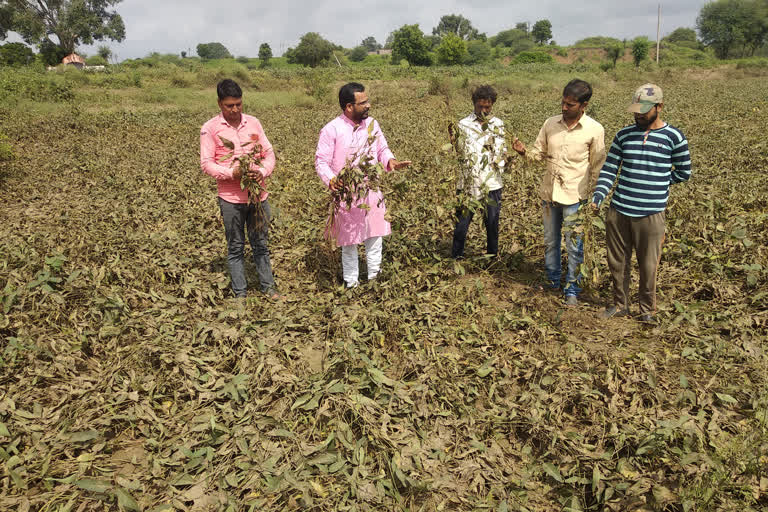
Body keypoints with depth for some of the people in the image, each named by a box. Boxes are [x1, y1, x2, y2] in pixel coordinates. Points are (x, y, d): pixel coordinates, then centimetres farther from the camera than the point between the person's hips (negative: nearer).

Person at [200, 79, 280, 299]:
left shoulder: (253, 123, 6)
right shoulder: (210, 128, -4)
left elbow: (268, 153, 7)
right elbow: (206, 163, -6)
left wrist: (263, 171, -13)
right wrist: (232, 173, -22)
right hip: (231, 198, -3)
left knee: (261, 243, 14)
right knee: (235, 247, 9)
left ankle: (268, 286, 27)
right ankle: (240, 293, 20)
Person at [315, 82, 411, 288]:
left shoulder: (372, 124, 3)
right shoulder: (331, 130, -12)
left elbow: (382, 149, 12)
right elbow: (321, 161, -12)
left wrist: (390, 161, -11)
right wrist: (331, 180, -32)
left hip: (372, 192, 4)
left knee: (375, 236, 11)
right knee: (349, 241, 9)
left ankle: (374, 277, 28)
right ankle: (351, 283, 24)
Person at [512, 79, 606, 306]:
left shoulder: (594, 130, -8)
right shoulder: (550, 123, 2)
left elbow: (598, 167, -3)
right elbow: (539, 153, 8)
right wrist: (524, 151, -13)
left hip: (575, 196, -4)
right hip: (549, 193, 4)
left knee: (574, 246, 4)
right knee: (550, 241, 16)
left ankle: (572, 289, 18)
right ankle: (553, 280, 34)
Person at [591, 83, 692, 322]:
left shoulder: (673, 137, -3)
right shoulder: (624, 134, 4)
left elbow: (684, 173, 7)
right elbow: (609, 169, 3)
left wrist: (654, 184, 8)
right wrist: (597, 197, -11)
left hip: (650, 213, -3)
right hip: (618, 211, 3)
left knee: (648, 266, 8)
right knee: (617, 262, 13)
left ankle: (648, 310, 27)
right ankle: (620, 304, 31)